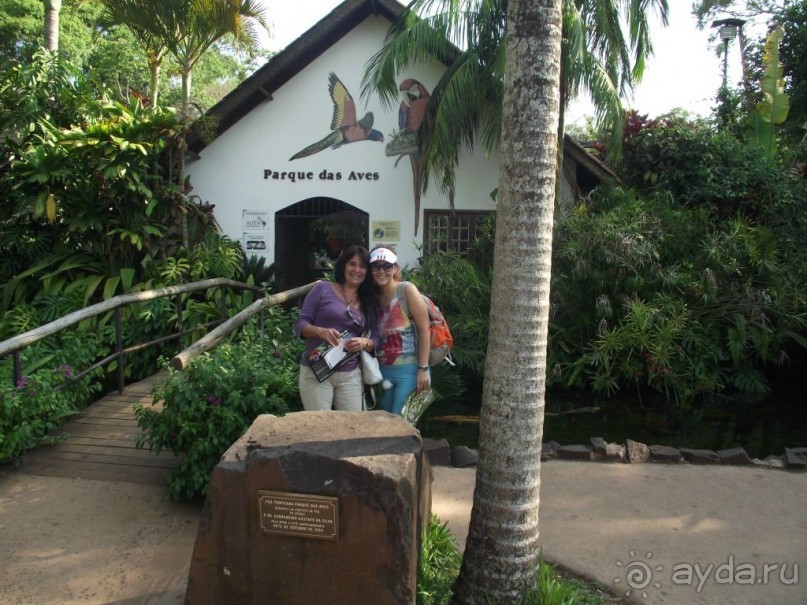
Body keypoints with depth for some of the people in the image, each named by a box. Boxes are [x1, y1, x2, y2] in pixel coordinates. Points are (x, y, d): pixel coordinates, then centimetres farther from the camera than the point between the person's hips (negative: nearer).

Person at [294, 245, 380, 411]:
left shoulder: (370, 302, 11)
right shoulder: (323, 289, 0)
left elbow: (375, 340, 11)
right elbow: (300, 324, -2)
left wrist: (364, 343, -12)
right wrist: (320, 331, -22)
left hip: (351, 375, 4)